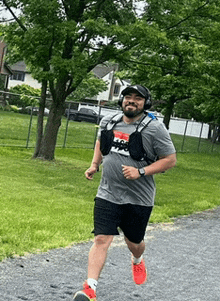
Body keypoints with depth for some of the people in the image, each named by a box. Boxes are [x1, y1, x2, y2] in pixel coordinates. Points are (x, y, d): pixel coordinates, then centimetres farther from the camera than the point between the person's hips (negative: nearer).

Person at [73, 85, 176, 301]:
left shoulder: (154, 127, -10)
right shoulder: (108, 122, 5)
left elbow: (170, 159, -8)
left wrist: (140, 172, -18)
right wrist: (94, 165, 12)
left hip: (139, 198, -2)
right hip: (108, 194, 2)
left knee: (134, 241, 16)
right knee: (102, 239, -9)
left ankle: (137, 261, 52)